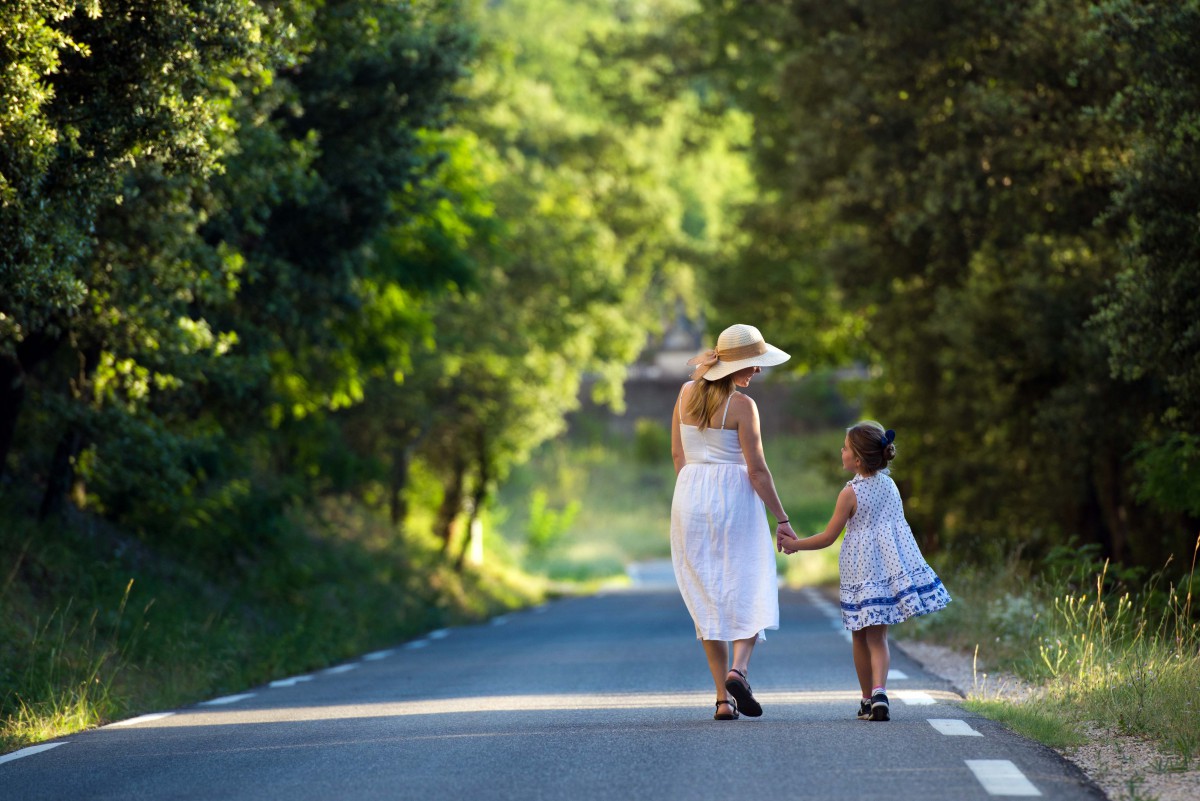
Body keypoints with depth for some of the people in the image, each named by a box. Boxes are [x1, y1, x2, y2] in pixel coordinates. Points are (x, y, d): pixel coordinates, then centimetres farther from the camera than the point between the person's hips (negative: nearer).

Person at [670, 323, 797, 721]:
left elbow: (678, 454, 11)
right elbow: (756, 469, -12)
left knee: (708, 600, 8)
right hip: (733, 496, -5)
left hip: (690, 496, 5)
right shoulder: (741, 405, -11)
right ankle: (738, 668, -20)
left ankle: (723, 697, 5)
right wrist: (781, 518, -6)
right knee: (750, 592, 5)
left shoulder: (686, 393, 6)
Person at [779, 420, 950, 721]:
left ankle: (868, 700, 18)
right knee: (877, 638, 3)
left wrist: (794, 544, 6)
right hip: (892, 566, 4)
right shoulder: (889, 483, 6)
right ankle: (878, 691, -19)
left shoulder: (851, 493, -10)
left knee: (861, 638, 10)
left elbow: (828, 537, -6)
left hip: (862, 569, -4)